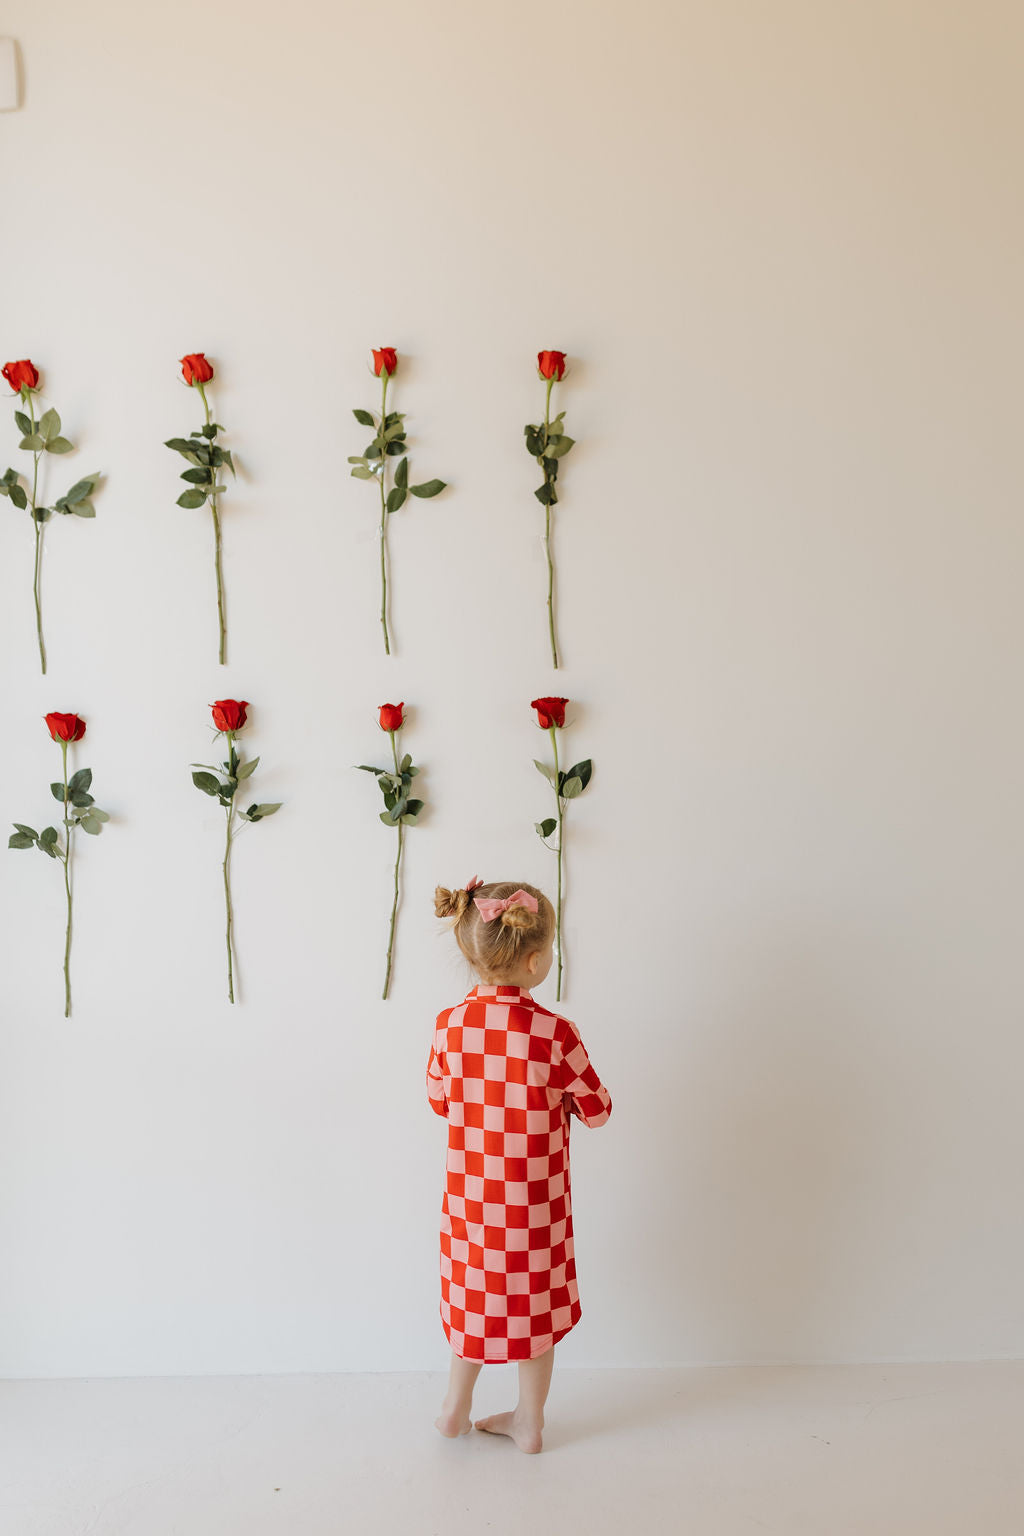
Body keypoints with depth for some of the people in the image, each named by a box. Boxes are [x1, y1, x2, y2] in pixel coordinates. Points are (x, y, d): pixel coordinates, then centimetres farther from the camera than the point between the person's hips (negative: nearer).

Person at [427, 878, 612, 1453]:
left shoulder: (451, 1024, -13)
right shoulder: (554, 1032, -22)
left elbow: (440, 1099, 3)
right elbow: (597, 1109, -9)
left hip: (470, 1195, 3)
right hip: (535, 1200, -2)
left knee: (476, 1295, 23)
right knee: (535, 1304, 17)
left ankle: (457, 1408, 38)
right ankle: (529, 1422, 33)